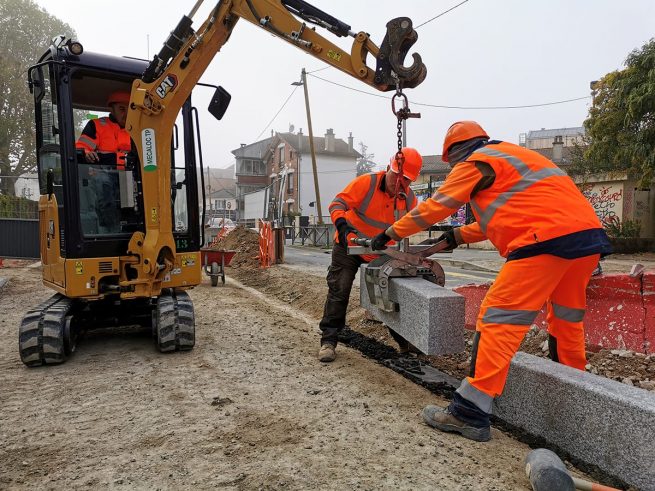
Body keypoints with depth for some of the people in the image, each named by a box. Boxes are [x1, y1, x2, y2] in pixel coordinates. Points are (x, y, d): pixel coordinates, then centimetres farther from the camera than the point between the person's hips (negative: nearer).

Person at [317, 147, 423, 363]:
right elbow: (337, 204, -25)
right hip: (348, 246, -4)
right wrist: (342, 224, -44)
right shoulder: (366, 182, -22)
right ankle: (328, 341, -2)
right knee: (339, 291, -8)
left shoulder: (409, 199, -7)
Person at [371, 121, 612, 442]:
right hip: (590, 235, 10)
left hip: (547, 240, -9)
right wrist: (459, 235, 34)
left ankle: (470, 413, -8)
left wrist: (390, 233, 14)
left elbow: (434, 207, 4)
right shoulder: (511, 155, 30)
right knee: (566, 319, 22)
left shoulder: (475, 163, 4)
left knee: (499, 320, -8)